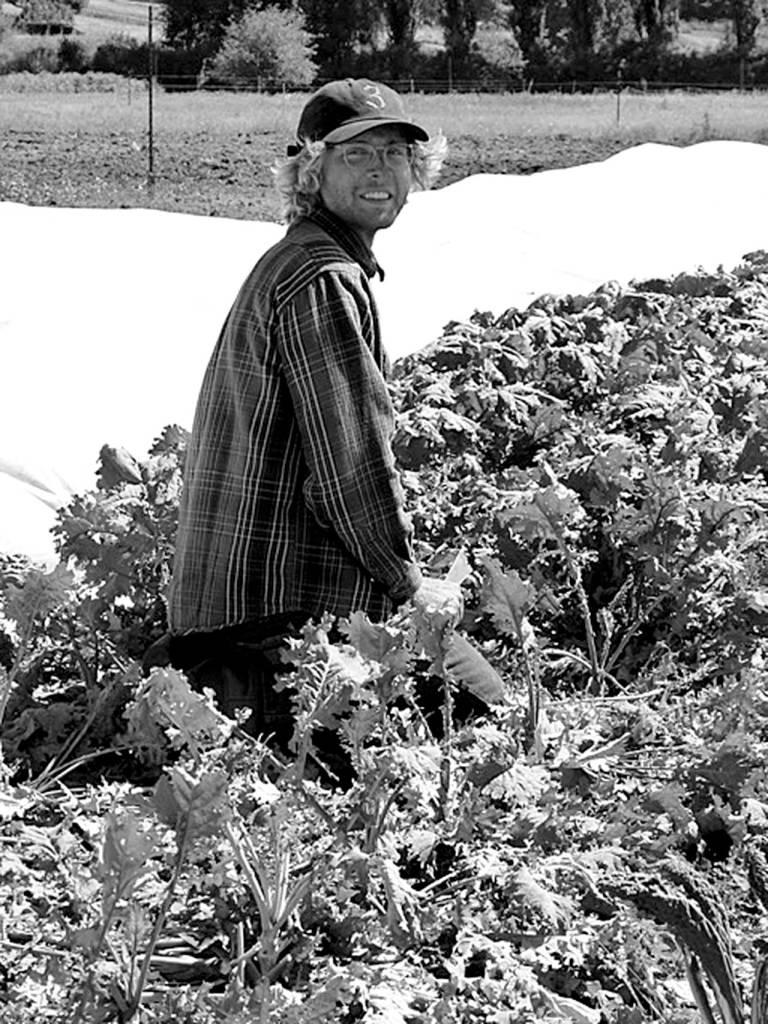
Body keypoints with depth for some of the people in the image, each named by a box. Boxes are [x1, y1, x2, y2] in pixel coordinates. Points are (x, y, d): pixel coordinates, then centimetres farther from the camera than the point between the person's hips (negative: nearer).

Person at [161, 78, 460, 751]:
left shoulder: (294, 264, 20)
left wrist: (394, 569, 23)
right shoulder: (322, 283, -13)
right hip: (286, 611, -10)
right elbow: (351, 461, -16)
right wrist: (407, 581, -4)